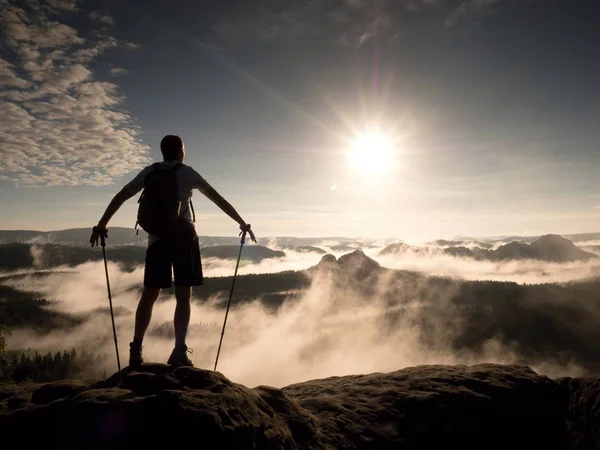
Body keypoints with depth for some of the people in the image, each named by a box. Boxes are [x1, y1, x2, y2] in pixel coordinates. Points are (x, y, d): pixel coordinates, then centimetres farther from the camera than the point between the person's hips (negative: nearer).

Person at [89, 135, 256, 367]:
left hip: (157, 238, 3)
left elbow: (120, 197, 13)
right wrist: (242, 223, 8)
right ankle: (179, 351, -4)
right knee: (183, 295, 1)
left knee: (149, 294, 11)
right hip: (183, 236, -3)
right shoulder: (187, 173, 6)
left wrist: (101, 225, 20)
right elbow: (218, 199, 4)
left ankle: (136, 350, 15)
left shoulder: (150, 172, 13)